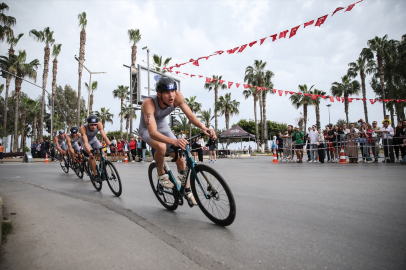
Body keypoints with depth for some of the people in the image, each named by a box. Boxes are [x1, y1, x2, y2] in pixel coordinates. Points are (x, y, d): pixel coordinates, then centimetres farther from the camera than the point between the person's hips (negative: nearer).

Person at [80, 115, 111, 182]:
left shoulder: (99, 124, -32)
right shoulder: (83, 128, -37)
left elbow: (104, 136, -38)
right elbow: (86, 142, -44)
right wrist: (89, 152, -59)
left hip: (94, 140, 3)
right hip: (85, 141, -3)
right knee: (92, 155, -27)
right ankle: (96, 175, -20)